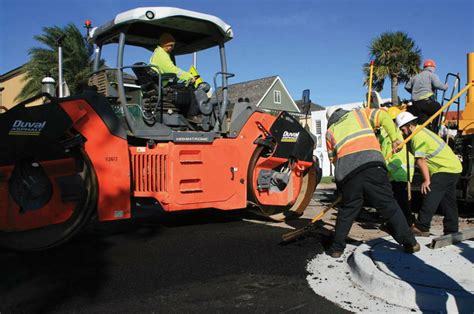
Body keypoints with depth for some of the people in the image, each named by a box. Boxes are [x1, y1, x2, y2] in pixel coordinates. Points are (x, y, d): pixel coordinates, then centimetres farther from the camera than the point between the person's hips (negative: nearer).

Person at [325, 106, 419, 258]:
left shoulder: (330, 131, 26)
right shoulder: (359, 114, 24)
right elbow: (384, 117, 11)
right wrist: (394, 138, 17)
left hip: (346, 172, 1)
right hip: (372, 164, -1)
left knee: (347, 210, 16)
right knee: (389, 206, 8)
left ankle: (336, 248, 19)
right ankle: (410, 242, 12)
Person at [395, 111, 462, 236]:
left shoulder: (418, 137, -16)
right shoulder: (422, 131, 16)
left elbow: (421, 161, -19)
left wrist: (427, 180, -18)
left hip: (446, 169, -11)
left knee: (430, 197, -12)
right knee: (448, 201, 13)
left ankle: (421, 228, -11)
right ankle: (451, 231, 18)